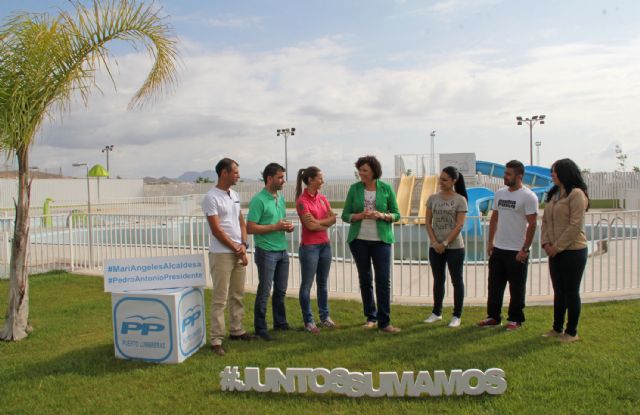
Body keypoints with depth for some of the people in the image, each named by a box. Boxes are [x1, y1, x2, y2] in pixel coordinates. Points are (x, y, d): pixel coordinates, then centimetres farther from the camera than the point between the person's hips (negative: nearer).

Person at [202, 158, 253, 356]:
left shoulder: (234, 195, 13)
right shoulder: (211, 197, -12)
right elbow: (216, 230, -14)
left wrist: (243, 245, 0)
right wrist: (236, 248, -9)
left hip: (239, 253, 8)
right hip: (221, 254, -8)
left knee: (237, 295, 15)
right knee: (220, 298, -3)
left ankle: (236, 330, 27)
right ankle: (217, 340, 3)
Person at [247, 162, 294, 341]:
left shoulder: (280, 198, 12)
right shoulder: (259, 200, -13)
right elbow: (250, 228, -17)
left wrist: (288, 226, 2)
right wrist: (275, 227, -18)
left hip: (282, 251, 8)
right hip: (267, 252, -8)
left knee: (280, 290, 15)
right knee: (264, 292, 1)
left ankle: (280, 323, 29)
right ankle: (260, 328, 13)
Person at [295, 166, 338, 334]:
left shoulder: (322, 198, 9)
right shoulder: (302, 200, -12)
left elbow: (333, 218, 2)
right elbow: (310, 225, -17)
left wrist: (318, 222, -13)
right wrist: (326, 223, -3)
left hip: (325, 245, 7)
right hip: (309, 246, -7)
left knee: (323, 283, 15)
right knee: (307, 285, 3)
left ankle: (324, 316, 25)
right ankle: (308, 321, 12)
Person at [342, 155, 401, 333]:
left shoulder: (386, 188, -1)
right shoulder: (354, 188, 1)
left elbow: (396, 214, 3)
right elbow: (345, 215, 2)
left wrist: (382, 215, -17)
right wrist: (360, 215, -17)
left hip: (381, 240, -1)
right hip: (358, 240, 2)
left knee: (383, 280, -5)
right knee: (365, 280, 9)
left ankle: (384, 322, 1)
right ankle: (370, 318, 23)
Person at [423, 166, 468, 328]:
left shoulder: (460, 200, -5)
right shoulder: (433, 198, 4)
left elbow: (459, 225, -10)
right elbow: (428, 222, 4)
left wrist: (445, 243, -14)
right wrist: (434, 242, -7)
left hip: (454, 247, -4)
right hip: (435, 247, 4)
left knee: (456, 281, 4)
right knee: (438, 280, 14)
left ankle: (457, 316, 14)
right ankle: (436, 312, 26)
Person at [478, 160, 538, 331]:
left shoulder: (528, 196, -11)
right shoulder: (500, 193, 8)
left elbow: (532, 224, -13)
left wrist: (524, 249, -15)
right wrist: (490, 241, 10)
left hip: (517, 252, -6)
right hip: (498, 249, 6)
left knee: (516, 288, 6)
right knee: (494, 285, 12)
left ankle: (515, 319, 19)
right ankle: (493, 317, 23)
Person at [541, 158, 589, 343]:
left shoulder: (576, 194, -13)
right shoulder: (553, 194, 12)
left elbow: (575, 226, -19)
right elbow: (545, 220, 12)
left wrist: (558, 246, -17)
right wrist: (546, 242, -1)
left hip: (573, 251, -8)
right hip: (555, 251, 8)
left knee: (571, 292, 3)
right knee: (558, 291, 15)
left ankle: (571, 332, 15)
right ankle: (557, 328, 25)